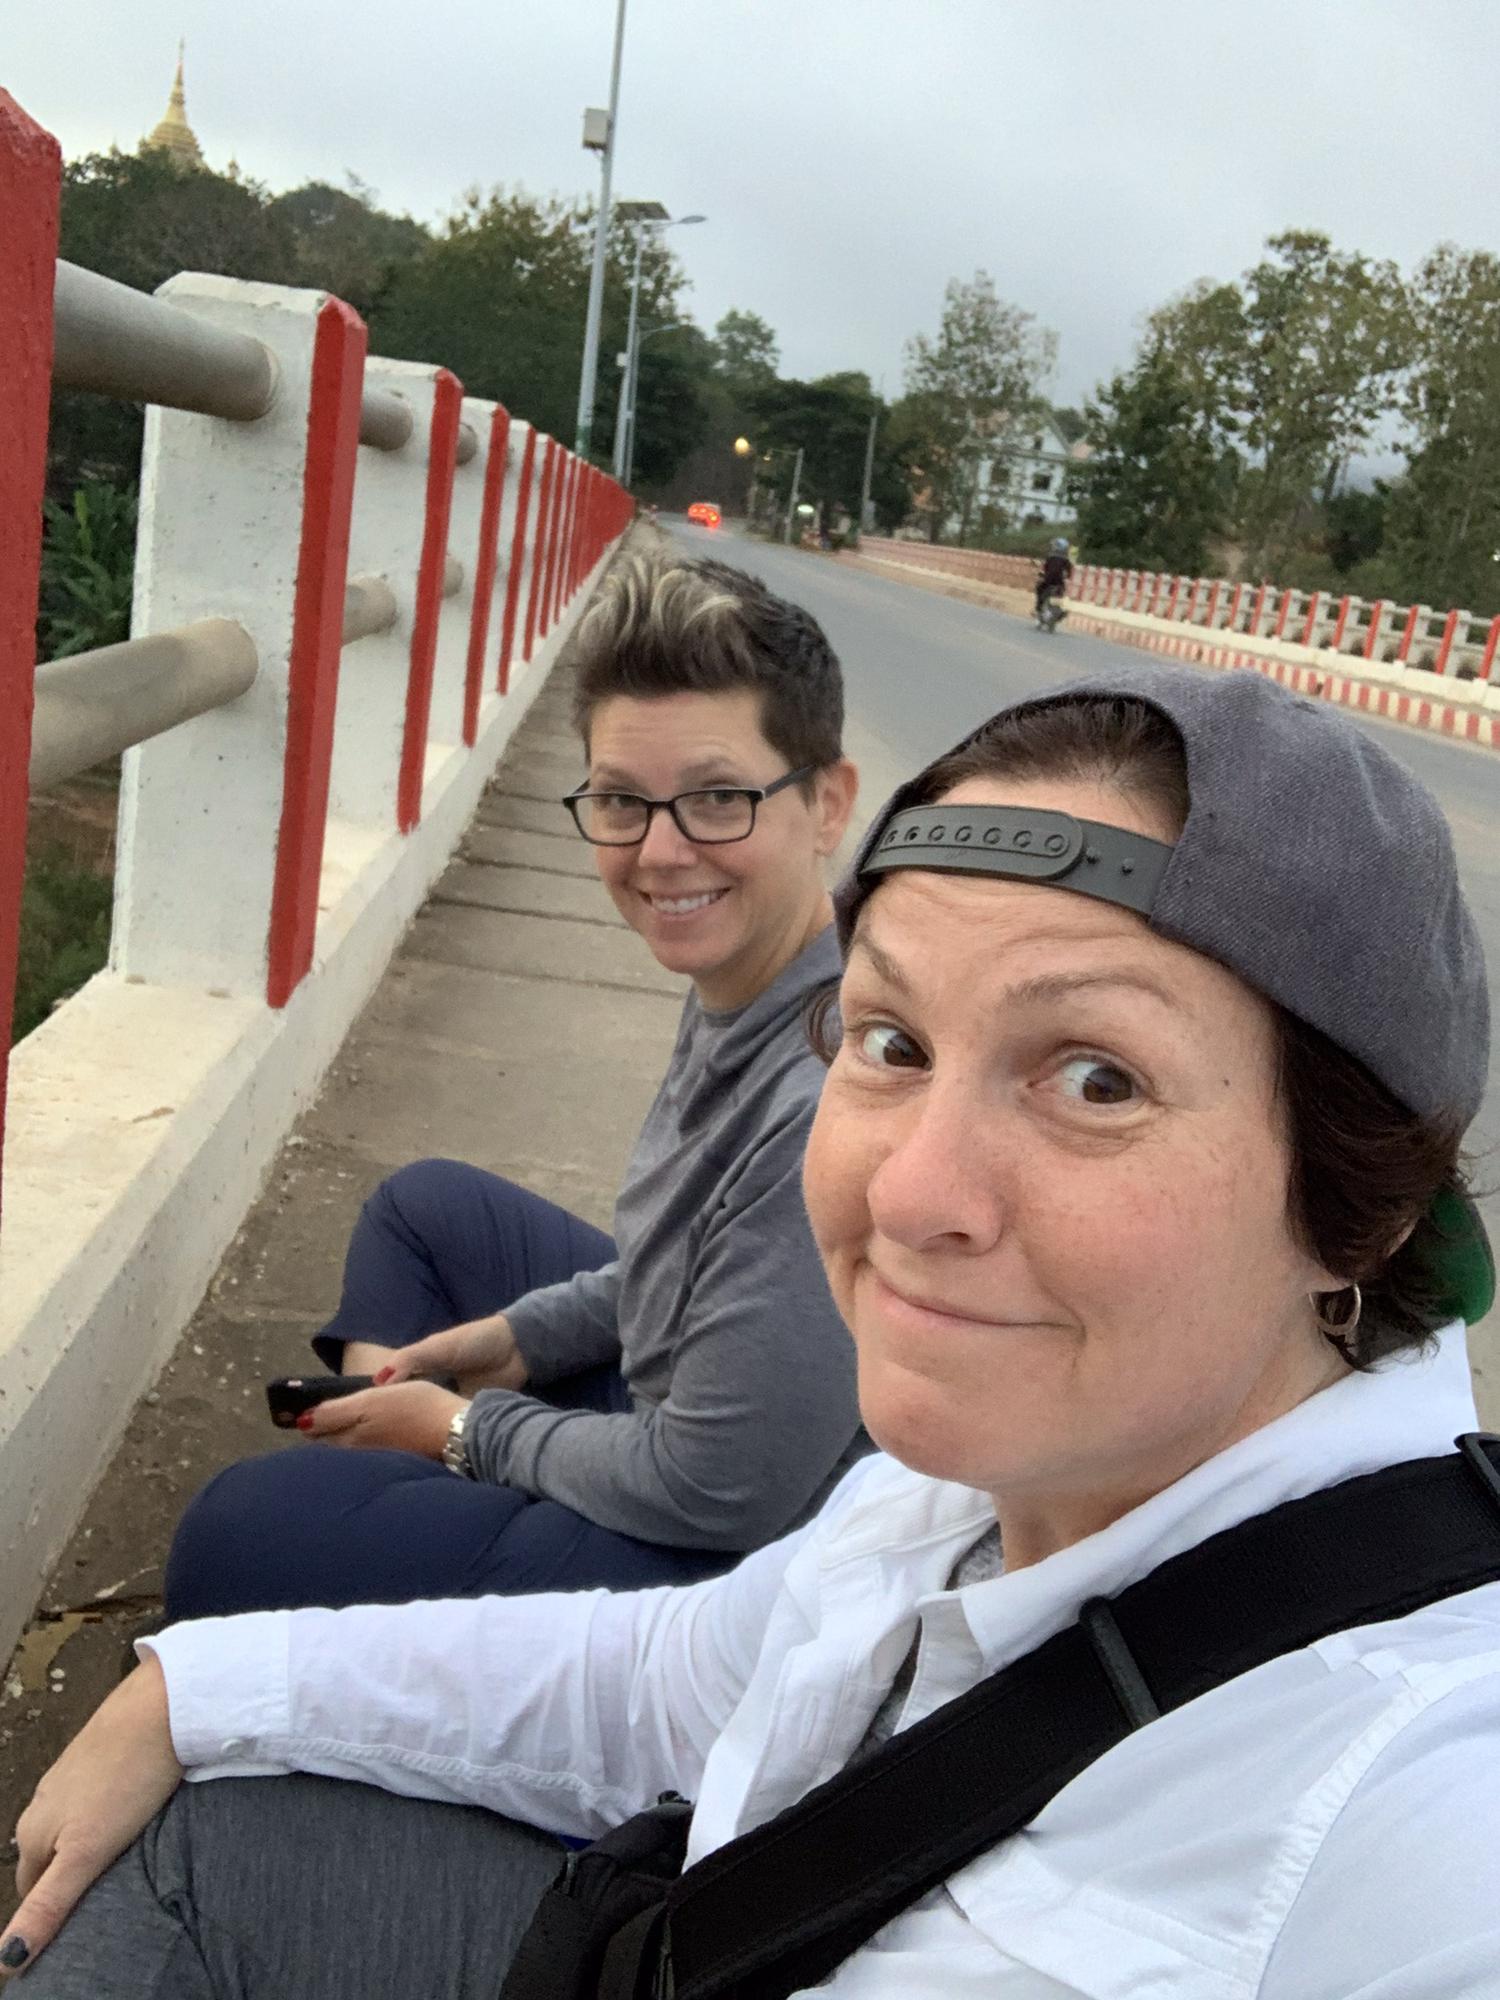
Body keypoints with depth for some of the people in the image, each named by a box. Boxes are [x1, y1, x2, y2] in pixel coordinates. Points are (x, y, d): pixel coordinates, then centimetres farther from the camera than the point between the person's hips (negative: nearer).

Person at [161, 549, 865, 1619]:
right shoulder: (743, 981, -5)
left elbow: (723, 1490, -28)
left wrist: (473, 1429, -12)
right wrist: (523, 1335, 5)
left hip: (736, 1559, -9)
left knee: (240, 1535, -10)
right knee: (425, 1201, 22)